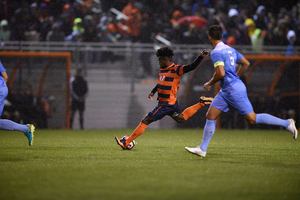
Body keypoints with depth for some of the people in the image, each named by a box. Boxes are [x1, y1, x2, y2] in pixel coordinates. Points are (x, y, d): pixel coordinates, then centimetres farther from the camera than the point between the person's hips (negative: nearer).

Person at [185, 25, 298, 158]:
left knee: (253, 119, -3)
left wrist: (209, 84, -10)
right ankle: (202, 149, 7)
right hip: (226, 91, 10)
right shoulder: (230, 49, 12)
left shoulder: (216, 52, -16)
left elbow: (221, 73, -27)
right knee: (210, 116, 6)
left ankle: (287, 123, 4)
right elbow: (246, 63, 20)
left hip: (233, 91, -10)